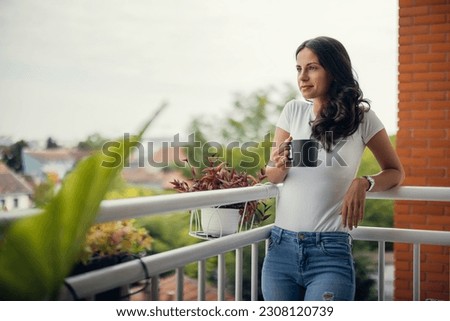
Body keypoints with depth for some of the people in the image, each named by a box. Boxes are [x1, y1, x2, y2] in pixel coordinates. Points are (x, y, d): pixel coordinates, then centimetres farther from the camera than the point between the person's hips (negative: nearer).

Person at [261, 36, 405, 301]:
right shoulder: (293, 111, 5)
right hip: (281, 247, 3)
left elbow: (396, 172, 8)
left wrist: (363, 183, -13)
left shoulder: (361, 117, -2)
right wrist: (280, 166, -13)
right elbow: (272, 176, 11)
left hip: (330, 252, -3)